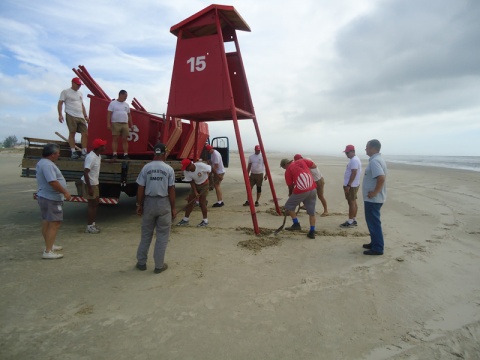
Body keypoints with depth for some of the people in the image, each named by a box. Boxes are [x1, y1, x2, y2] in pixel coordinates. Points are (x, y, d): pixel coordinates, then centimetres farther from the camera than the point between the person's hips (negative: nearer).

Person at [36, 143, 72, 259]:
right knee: (54, 224, -10)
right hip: (51, 199, -11)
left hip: (44, 196, 11)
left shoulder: (42, 162, 14)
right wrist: (65, 192, -19)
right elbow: (53, 182, -28)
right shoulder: (47, 164, -21)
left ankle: (49, 245, 31)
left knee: (46, 222, 18)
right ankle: (48, 251, -9)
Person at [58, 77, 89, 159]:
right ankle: (73, 152, 0)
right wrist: (60, 114, -13)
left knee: (85, 133, -1)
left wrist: (86, 116, 18)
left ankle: (84, 152, 4)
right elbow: (60, 103, -2)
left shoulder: (80, 93, 21)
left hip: (81, 116, 6)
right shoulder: (65, 92, 2)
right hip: (71, 116, -6)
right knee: (72, 133, -3)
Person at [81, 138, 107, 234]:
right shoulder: (91, 157, -24)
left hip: (95, 183, 10)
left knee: (96, 203, 16)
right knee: (91, 204, -2)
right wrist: (89, 188, -27)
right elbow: (85, 172, -27)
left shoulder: (98, 155, 5)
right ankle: (89, 226, 9)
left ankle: (92, 223, 27)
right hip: (90, 184, -10)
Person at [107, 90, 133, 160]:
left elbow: (129, 115, 19)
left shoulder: (126, 105, 17)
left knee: (125, 140, 2)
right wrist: (108, 123, -11)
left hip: (125, 124, 4)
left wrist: (131, 124, 13)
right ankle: (114, 155, -1)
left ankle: (126, 155, 4)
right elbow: (109, 114, -3)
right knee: (115, 139, -3)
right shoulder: (113, 103, 3)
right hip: (116, 124, -4)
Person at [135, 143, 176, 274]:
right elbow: (171, 190, -6)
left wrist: (139, 205, 10)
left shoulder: (146, 168, -2)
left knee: (146, 234, 16)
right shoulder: (169, 169, -7)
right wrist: (173, 208, 1)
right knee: (162, 236, 8)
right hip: (163, 203, -2)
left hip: (149, 202, 2)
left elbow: (140, 189, -1)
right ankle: (159, 265, 14)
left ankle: (141, 262, 26)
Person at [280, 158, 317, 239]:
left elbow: (290, 186, 6)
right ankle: (312, 232, 14)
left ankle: (296, 224, 9)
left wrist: (290, 194, 25)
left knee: (289, 206, 14)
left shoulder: (288, 171, 2)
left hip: (301, 191, -5)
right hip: (313, 189, 5)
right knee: (312, 211, 13)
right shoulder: (302, 161, 13)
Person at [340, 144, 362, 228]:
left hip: (351, 185, -11)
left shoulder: (354, 160, -18)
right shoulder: (354, 159, 15)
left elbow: (354, 173, -24)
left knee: (351, 202, -7)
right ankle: (354, 220, 20)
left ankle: (350, 222, -3)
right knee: (353, 202, 13)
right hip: (353, 185, 11)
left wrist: (348, 185, -25)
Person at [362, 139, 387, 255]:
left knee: (373, 222, -3)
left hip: (373, 198, -10)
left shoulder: (374, 161, -20)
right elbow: (380, 177, 20)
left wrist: (375, 192, -22)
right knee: (372, 221, 19)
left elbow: (381, 178, -32)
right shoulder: (377, 159, 13)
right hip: (373, 198, 11)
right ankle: (375, 243, 30)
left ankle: (377, 248, 6)